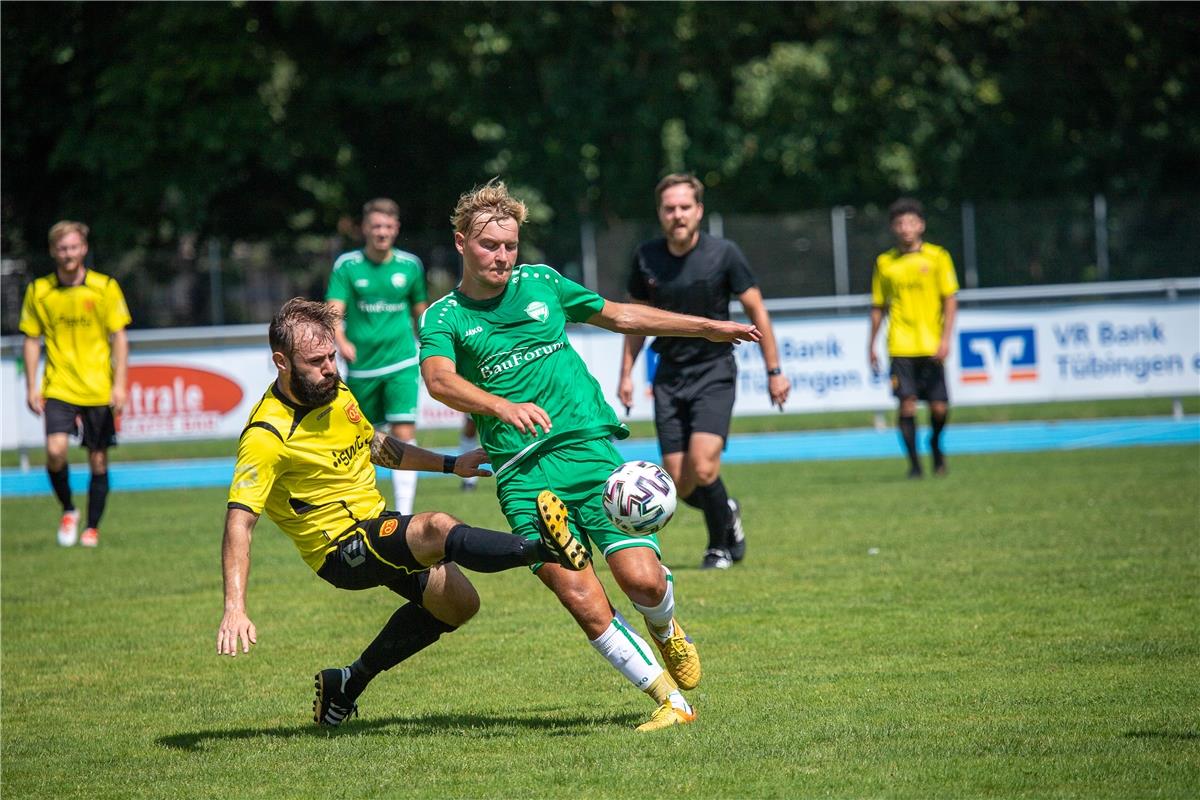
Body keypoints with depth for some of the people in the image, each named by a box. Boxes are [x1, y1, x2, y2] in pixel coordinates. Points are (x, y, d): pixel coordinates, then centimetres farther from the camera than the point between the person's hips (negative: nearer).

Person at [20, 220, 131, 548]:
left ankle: (92, 527, 20)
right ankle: (68, 511, 7)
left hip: (99, 390, 0)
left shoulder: (105, 287, -2)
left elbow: (119, 338, 1)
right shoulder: (38, 291, 1)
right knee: (55, 450, -18)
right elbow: (32, 340, 8)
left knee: (98, 460, 3)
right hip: (58, 388, 0)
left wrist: (119, 385, -7)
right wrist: (32, 387, 1)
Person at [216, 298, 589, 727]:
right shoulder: (266, 437, -24)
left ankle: (350, 682, 20)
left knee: (456, 602, 13)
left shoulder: (336, 394, 1)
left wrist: (449, 464, 22)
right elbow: (239, 521, -29)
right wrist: (234, 608, -38)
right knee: (437, 528, -31)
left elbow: (375, 445, 22)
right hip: (343, 549, -9)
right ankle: (545, 549, -46)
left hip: (377, 522, 9)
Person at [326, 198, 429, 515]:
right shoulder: (347, 265, -3)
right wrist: (341, 341, -32)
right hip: (361, 367, 0)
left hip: (401, 364, 0)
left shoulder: (410, 265, 3)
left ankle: (404, 514, -17)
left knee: (404, 435, -15)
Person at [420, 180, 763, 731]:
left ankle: (666, 630, 22)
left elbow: (618, 315, 28)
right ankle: (671, 701, -1)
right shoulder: (444, 317, 4)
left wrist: (708, 328, 32)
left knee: (643, 580, -13)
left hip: (589, 448, 1)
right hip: (523, 475, -1)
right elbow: (439, 380, -17)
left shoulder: (541, 283, 13)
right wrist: (503, 406, -36)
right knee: (586, 606, -13)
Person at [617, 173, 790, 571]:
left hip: (714, 372, -3)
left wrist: (774, 371, 0)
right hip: (669, 374, 3)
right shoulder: (646, 258, -1)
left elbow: (755, 309, -1)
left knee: (703, 466, -21)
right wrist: (626, 373, 9)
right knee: (680, 483, -2)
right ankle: (728, 514, 31)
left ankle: (720, 545, 4)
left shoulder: (724, 253, -10)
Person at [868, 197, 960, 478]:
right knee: (907, 404, -9)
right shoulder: (884, 262, 9)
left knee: (939, 407, 0)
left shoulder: (937, 257, 3)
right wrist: (871, 345, 14)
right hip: (900, 347, 1)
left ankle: (935, 444, 30)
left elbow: (950, 300, 2)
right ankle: (914, 463, -1)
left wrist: (945, 339, -8)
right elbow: (878, 307, 16)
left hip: (931, 346, -1)